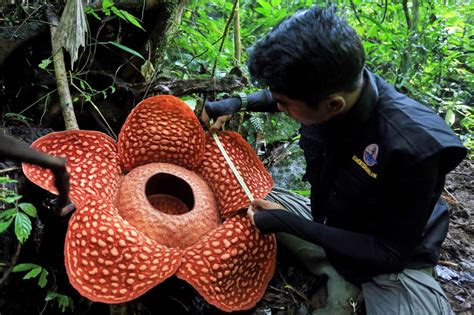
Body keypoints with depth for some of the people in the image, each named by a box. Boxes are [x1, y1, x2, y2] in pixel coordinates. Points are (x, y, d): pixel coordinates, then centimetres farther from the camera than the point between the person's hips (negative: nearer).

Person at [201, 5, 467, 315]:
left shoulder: (416, 147, -36)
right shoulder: (325, 87, -19)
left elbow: (392, 253, -25)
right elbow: (283, 96, 8)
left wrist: (290, 224, -26)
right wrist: (237, 103, -5)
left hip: (395, 263, -6)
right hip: (332, 228, 6)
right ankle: (342, 281, 1)